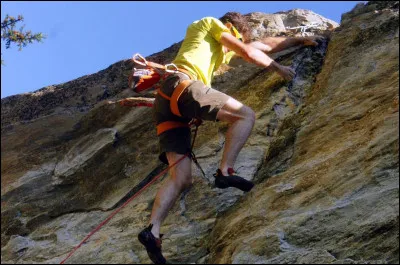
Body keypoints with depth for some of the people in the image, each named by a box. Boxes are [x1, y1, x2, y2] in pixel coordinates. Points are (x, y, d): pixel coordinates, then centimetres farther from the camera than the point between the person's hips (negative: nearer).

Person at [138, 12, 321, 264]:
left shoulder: (223, 50, 39)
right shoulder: (210, 24, 18)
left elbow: (266, 44, 44)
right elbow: (249, 52, 11)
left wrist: (300, 40, 49)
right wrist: (278, 67, 24)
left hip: (165, 102, 8)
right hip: (182, 85, -8)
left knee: (182, 177, -5)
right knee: (246, 115, -8)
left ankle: (153, 231, -21)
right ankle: (225, 171, -22)